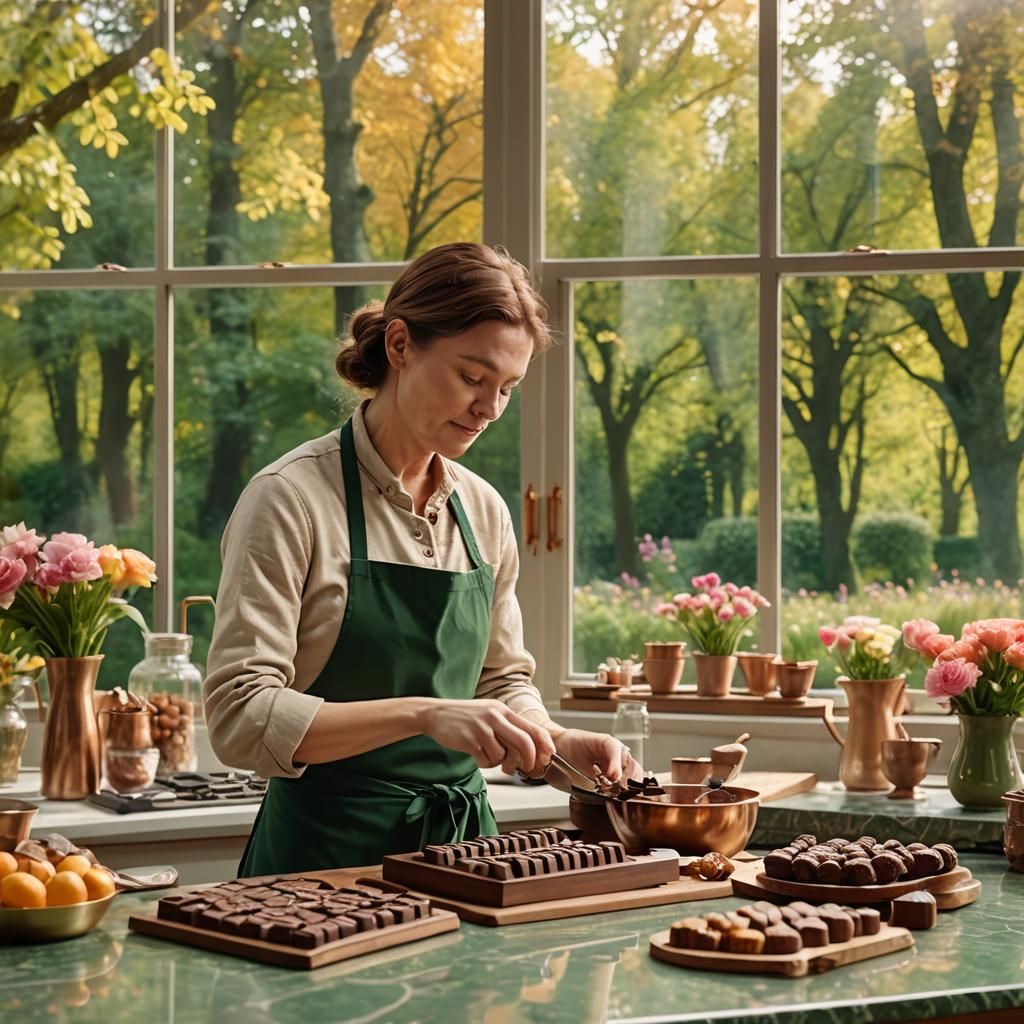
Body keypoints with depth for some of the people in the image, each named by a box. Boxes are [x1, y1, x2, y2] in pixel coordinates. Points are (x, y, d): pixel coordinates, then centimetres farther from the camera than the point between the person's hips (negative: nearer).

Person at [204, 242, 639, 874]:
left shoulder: (484, 512, 9)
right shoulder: (290, 499, -10)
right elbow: (240, 716, -17)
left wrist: (557, 743, -1)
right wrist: (424, 715, -26)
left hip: (464, 840, 5)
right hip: (329, 848, -5)